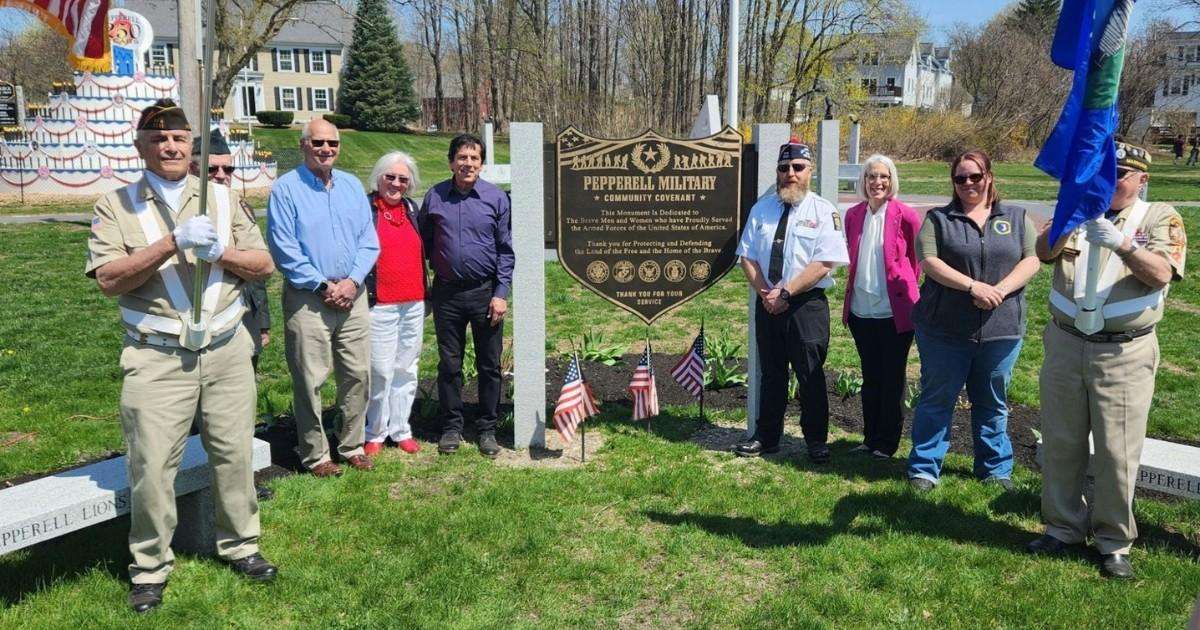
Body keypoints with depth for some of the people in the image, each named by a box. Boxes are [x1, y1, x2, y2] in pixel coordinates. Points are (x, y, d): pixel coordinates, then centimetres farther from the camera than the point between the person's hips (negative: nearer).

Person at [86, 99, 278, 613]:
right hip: (156, 358, -2)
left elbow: (263, 265, 7)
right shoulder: (115, 206, 3)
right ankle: (150, 568, 16)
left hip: (226, 351, 3)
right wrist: (172, 243, -20)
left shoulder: (221, 198, 10)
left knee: (234, 454, 9)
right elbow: (108, 279, -10)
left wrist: (220, 252, -12)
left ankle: (239, 545, 27)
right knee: (151, 465, -1)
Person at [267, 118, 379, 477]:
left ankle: (352, 446, 22)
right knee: (310, 381, 0)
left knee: (358, 373, 8)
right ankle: (315, 455, 13)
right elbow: (284, 249, -9)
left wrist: (353, 281, -7)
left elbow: (369, 241, 8)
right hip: (307, 299, -4)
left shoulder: (352, 186, 11)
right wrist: (322, 286, -12)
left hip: (352, 295, 5)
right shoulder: (286, 189, -4)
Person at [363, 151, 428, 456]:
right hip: (379, 305, -5)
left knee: (406, 368, 11)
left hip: (414, 304, 6)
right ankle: (375, 433, 12)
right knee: (381, 371, -2)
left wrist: (426, 294, 19)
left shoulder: (411, 208, 13)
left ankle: (401, 430, 22)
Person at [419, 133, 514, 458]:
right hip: (446, 293, 1)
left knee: (489, 365, 6)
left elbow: (506, 251, 1)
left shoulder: (496, 198, -1)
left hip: (485, 292, -1)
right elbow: (424, 244, 10)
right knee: (449, 364, 9)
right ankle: (451, 428, 21)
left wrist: (501, 294, -6)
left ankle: (487, 430, 18)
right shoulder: (434, 197, 3)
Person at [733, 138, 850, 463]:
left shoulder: (823, 211, -4)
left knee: (811, 375, 2)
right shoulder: (762, 209, 10)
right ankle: (766, 438, 23)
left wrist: (784, 292, -17)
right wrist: (764, 292, -8)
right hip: (766, 304, 4)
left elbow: (824, 263, -13)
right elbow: (747, 256, 7)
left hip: (807, 305, -4)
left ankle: (816, 442, 15)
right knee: (770, 373, 12)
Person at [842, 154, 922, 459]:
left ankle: (887, 443, 16)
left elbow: (917, 260, 3)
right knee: (870, 378, 14)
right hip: (861, 310, 4)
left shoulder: (905, 216, -8)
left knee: (892, 379, 5)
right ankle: (870, 438, 24)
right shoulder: (853, 215, 5)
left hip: (895, 311, -4)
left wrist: (905, 288, 6)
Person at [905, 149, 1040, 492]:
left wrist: (1000, 290, -16)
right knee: (937, 399, 5)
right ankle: (924, 468, 15)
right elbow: (928, 260, -8)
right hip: (944, 328, -2)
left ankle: (996, 468, 28)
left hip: (1001, 329, 2)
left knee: (993, 403, 14)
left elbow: (1031, 260, 1)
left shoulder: (1017, 217, 10)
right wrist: (973, 286, -18)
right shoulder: (938, 218, 4)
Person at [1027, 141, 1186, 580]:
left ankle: (1114, 542, 18)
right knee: (1060, 444, 10)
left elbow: (1161, 273, -14)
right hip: (1065, 344, 3)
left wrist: (1121, 242, -30)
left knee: (1117, 452, 2)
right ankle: (1063, 526, 26)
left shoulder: (1160, 218, 2)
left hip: (1124, 354, -3)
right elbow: (1044, 252, -7)